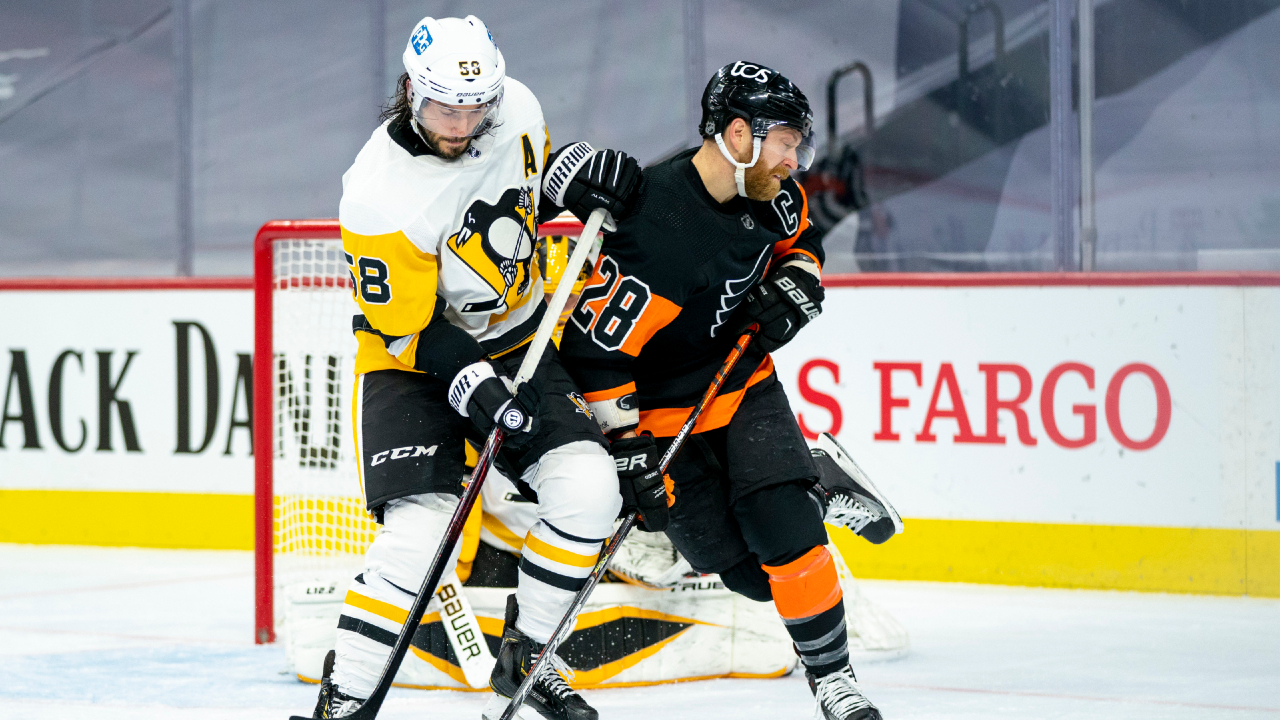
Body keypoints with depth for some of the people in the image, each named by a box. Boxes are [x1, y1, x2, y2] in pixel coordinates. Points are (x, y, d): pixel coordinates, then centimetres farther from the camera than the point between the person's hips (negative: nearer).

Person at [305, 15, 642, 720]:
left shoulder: (516, 109, -11)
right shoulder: (379, 197, -27)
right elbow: (406, 331, -20)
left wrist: (571, 174, -8)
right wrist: (471, 387, -32)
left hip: (517, 343, 6)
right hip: (411, 358, -6)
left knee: (587, 488, -12)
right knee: (420, 531, -21)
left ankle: (523, 658, 7)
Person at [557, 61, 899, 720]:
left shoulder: (768, 192, -8)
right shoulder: (658, 228, -32)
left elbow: (800, 239, 17)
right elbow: (596, 349, -28)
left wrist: (794, 283, -6)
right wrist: (629, 452, -26)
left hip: (743, 383, 5)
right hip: (662, 408, -5)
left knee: (786, 528, -14)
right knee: (738, 563, -5)